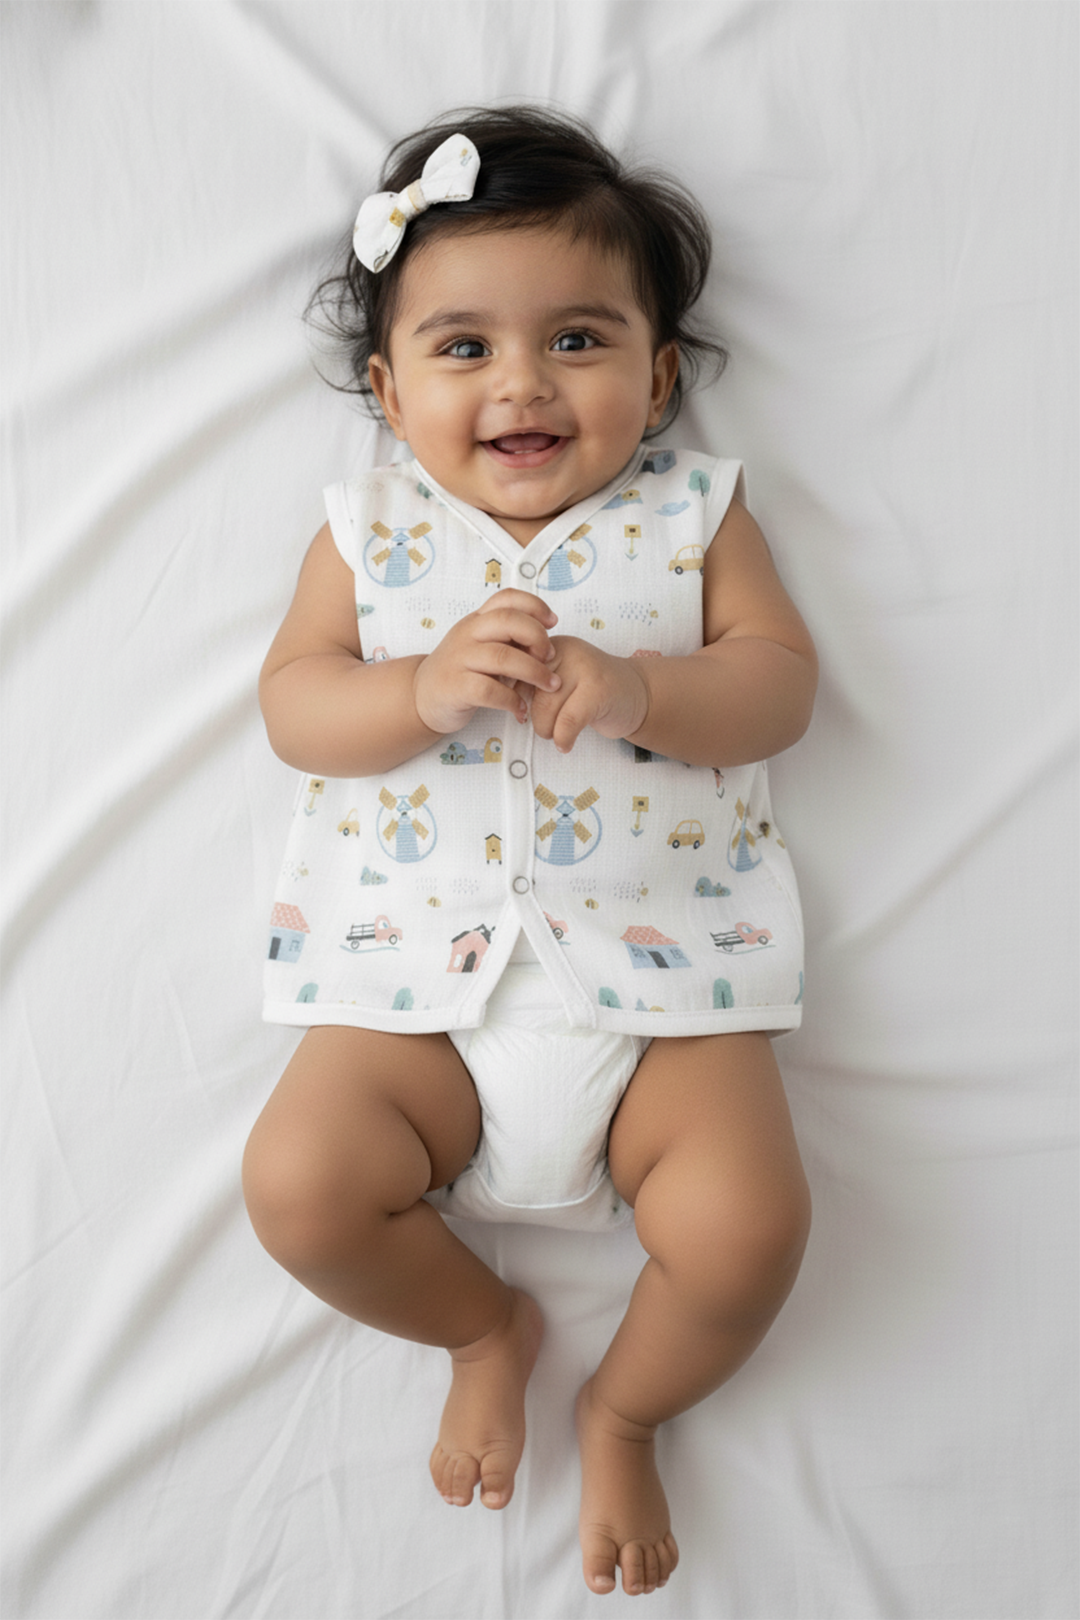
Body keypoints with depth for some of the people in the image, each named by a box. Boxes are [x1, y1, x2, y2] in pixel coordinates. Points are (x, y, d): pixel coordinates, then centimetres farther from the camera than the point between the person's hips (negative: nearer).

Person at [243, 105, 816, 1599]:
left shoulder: (692, 516, 7)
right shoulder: (371, 530, 8)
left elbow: (780, 685, -2)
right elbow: (295, 705, -1)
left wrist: (635, 691, -22)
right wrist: (431, 688, -21)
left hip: (657, 966, -1)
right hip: (424, 972, 2)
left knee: (747, 1221, -17)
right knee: (300, 1182, -15)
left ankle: (625, 1409, 18)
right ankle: (485, 1328, 18)